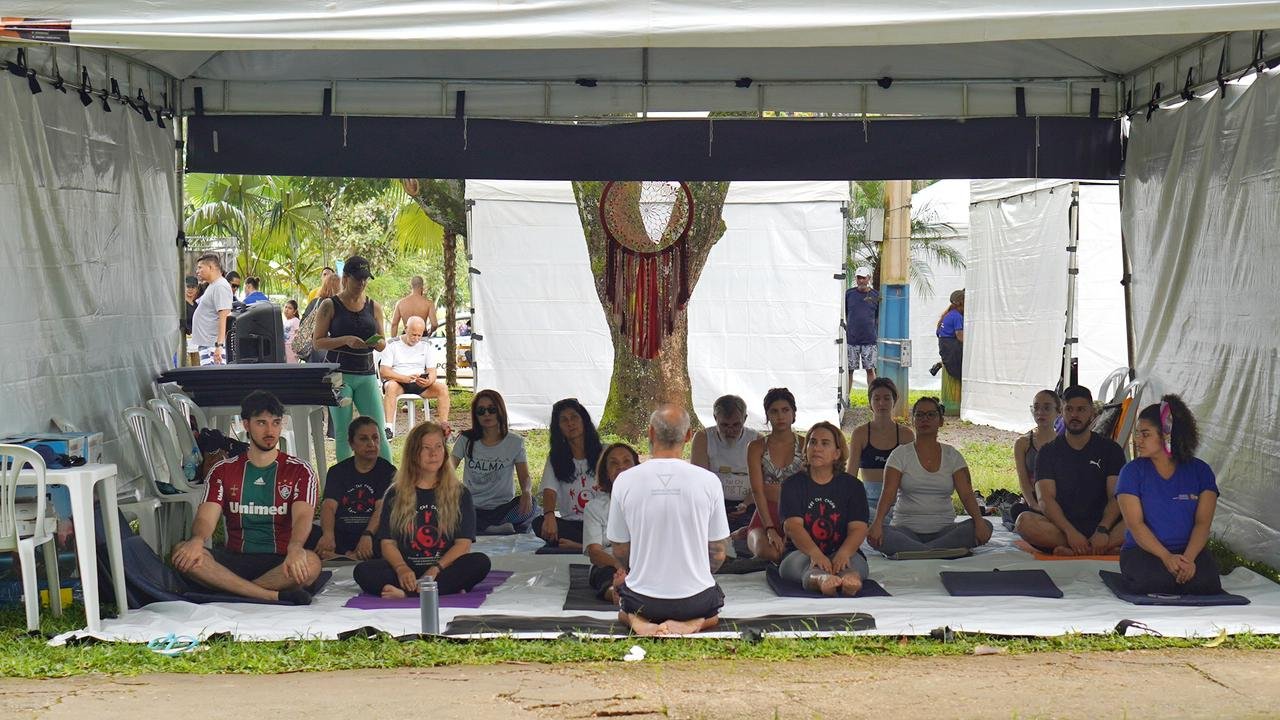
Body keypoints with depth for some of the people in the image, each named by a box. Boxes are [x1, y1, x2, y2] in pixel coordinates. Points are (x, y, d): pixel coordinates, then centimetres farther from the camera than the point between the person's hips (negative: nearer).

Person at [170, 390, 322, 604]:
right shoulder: (222, 471, 11)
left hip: (279, 563, -2)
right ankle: (274, 597, -33)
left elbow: (302, 516, -12)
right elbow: (206, 518, -2)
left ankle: (231, 591, -27)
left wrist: (295, 548, -37)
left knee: (311, 563, -36)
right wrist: (197, 540, -29)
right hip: (235, 559, 2)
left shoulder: (299, 471, 6)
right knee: (182, 553, -27)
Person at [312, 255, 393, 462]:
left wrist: (378, 342, -10)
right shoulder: (330, 306, 1)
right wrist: (345, 340, -17)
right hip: (339, 373, -2)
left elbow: (382, 345, 15)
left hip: (367, 375, 2)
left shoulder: (374, 307, 10)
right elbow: (318, 342, -2)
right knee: (343, 433, 1)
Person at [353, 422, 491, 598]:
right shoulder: (395, 495, 13)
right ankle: (447, 589, -36)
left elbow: (463, 543, 0)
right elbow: (388, 543, 4)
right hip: (408, 571, 0)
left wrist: (436, 569, -17)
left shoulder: (459, 493, 11)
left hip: (445, 569, 0)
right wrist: (401, 568, -18)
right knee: (363, 571, -28)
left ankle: (407, 593, -40)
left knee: (481, 562, -30)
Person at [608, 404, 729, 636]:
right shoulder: (708, 481, -10)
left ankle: (636, 621, -2)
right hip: (695, 597, 0)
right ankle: (692, 623, -2)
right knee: (712, 609, 34)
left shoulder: (624, 481, -9)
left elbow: (619, 551, 1)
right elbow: (718, 554, -1)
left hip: (643, 597, 1)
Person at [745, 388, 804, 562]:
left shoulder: (805, 445, 6)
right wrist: (770, 529, -19)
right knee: (768, 552, -33)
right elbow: (757, 490, -5)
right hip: (766, 514, -1)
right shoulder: (757, 447, 6)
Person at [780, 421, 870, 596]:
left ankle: (850, 580, -71)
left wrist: (843, 553, -29)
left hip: (842, 552, 1)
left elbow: (858, 528, -4)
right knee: (806, 563, -35)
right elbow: (793, 526, -9)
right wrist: (815, 554, -31)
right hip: (801, 552, -1)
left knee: (851, 562, -34)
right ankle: (820, 579, -72)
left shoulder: (852, 485, 11)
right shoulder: (792, 484, 8)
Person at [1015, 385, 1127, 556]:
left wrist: (1103, 530, -20)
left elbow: (1116, 496, 0)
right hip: (1061, 527, 0)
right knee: (1024, 522, -32)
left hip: (1100, 524, 0)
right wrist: (1070, 532, -21)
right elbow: (1045, 500, -3)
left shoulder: (1110, 449, 11)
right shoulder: (1048, 452, 10)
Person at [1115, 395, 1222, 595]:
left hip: (1189, 549, 1)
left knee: (1205, 581, -32)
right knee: (1155, 579, -36)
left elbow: (1203, 523, -2)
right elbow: (1135, 524, -7)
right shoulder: (1132, 471, 3)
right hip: (1143, 550, -1)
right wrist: (1166, 557, -22)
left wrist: (1188, 558, -21)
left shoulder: (1200, 471, 8)